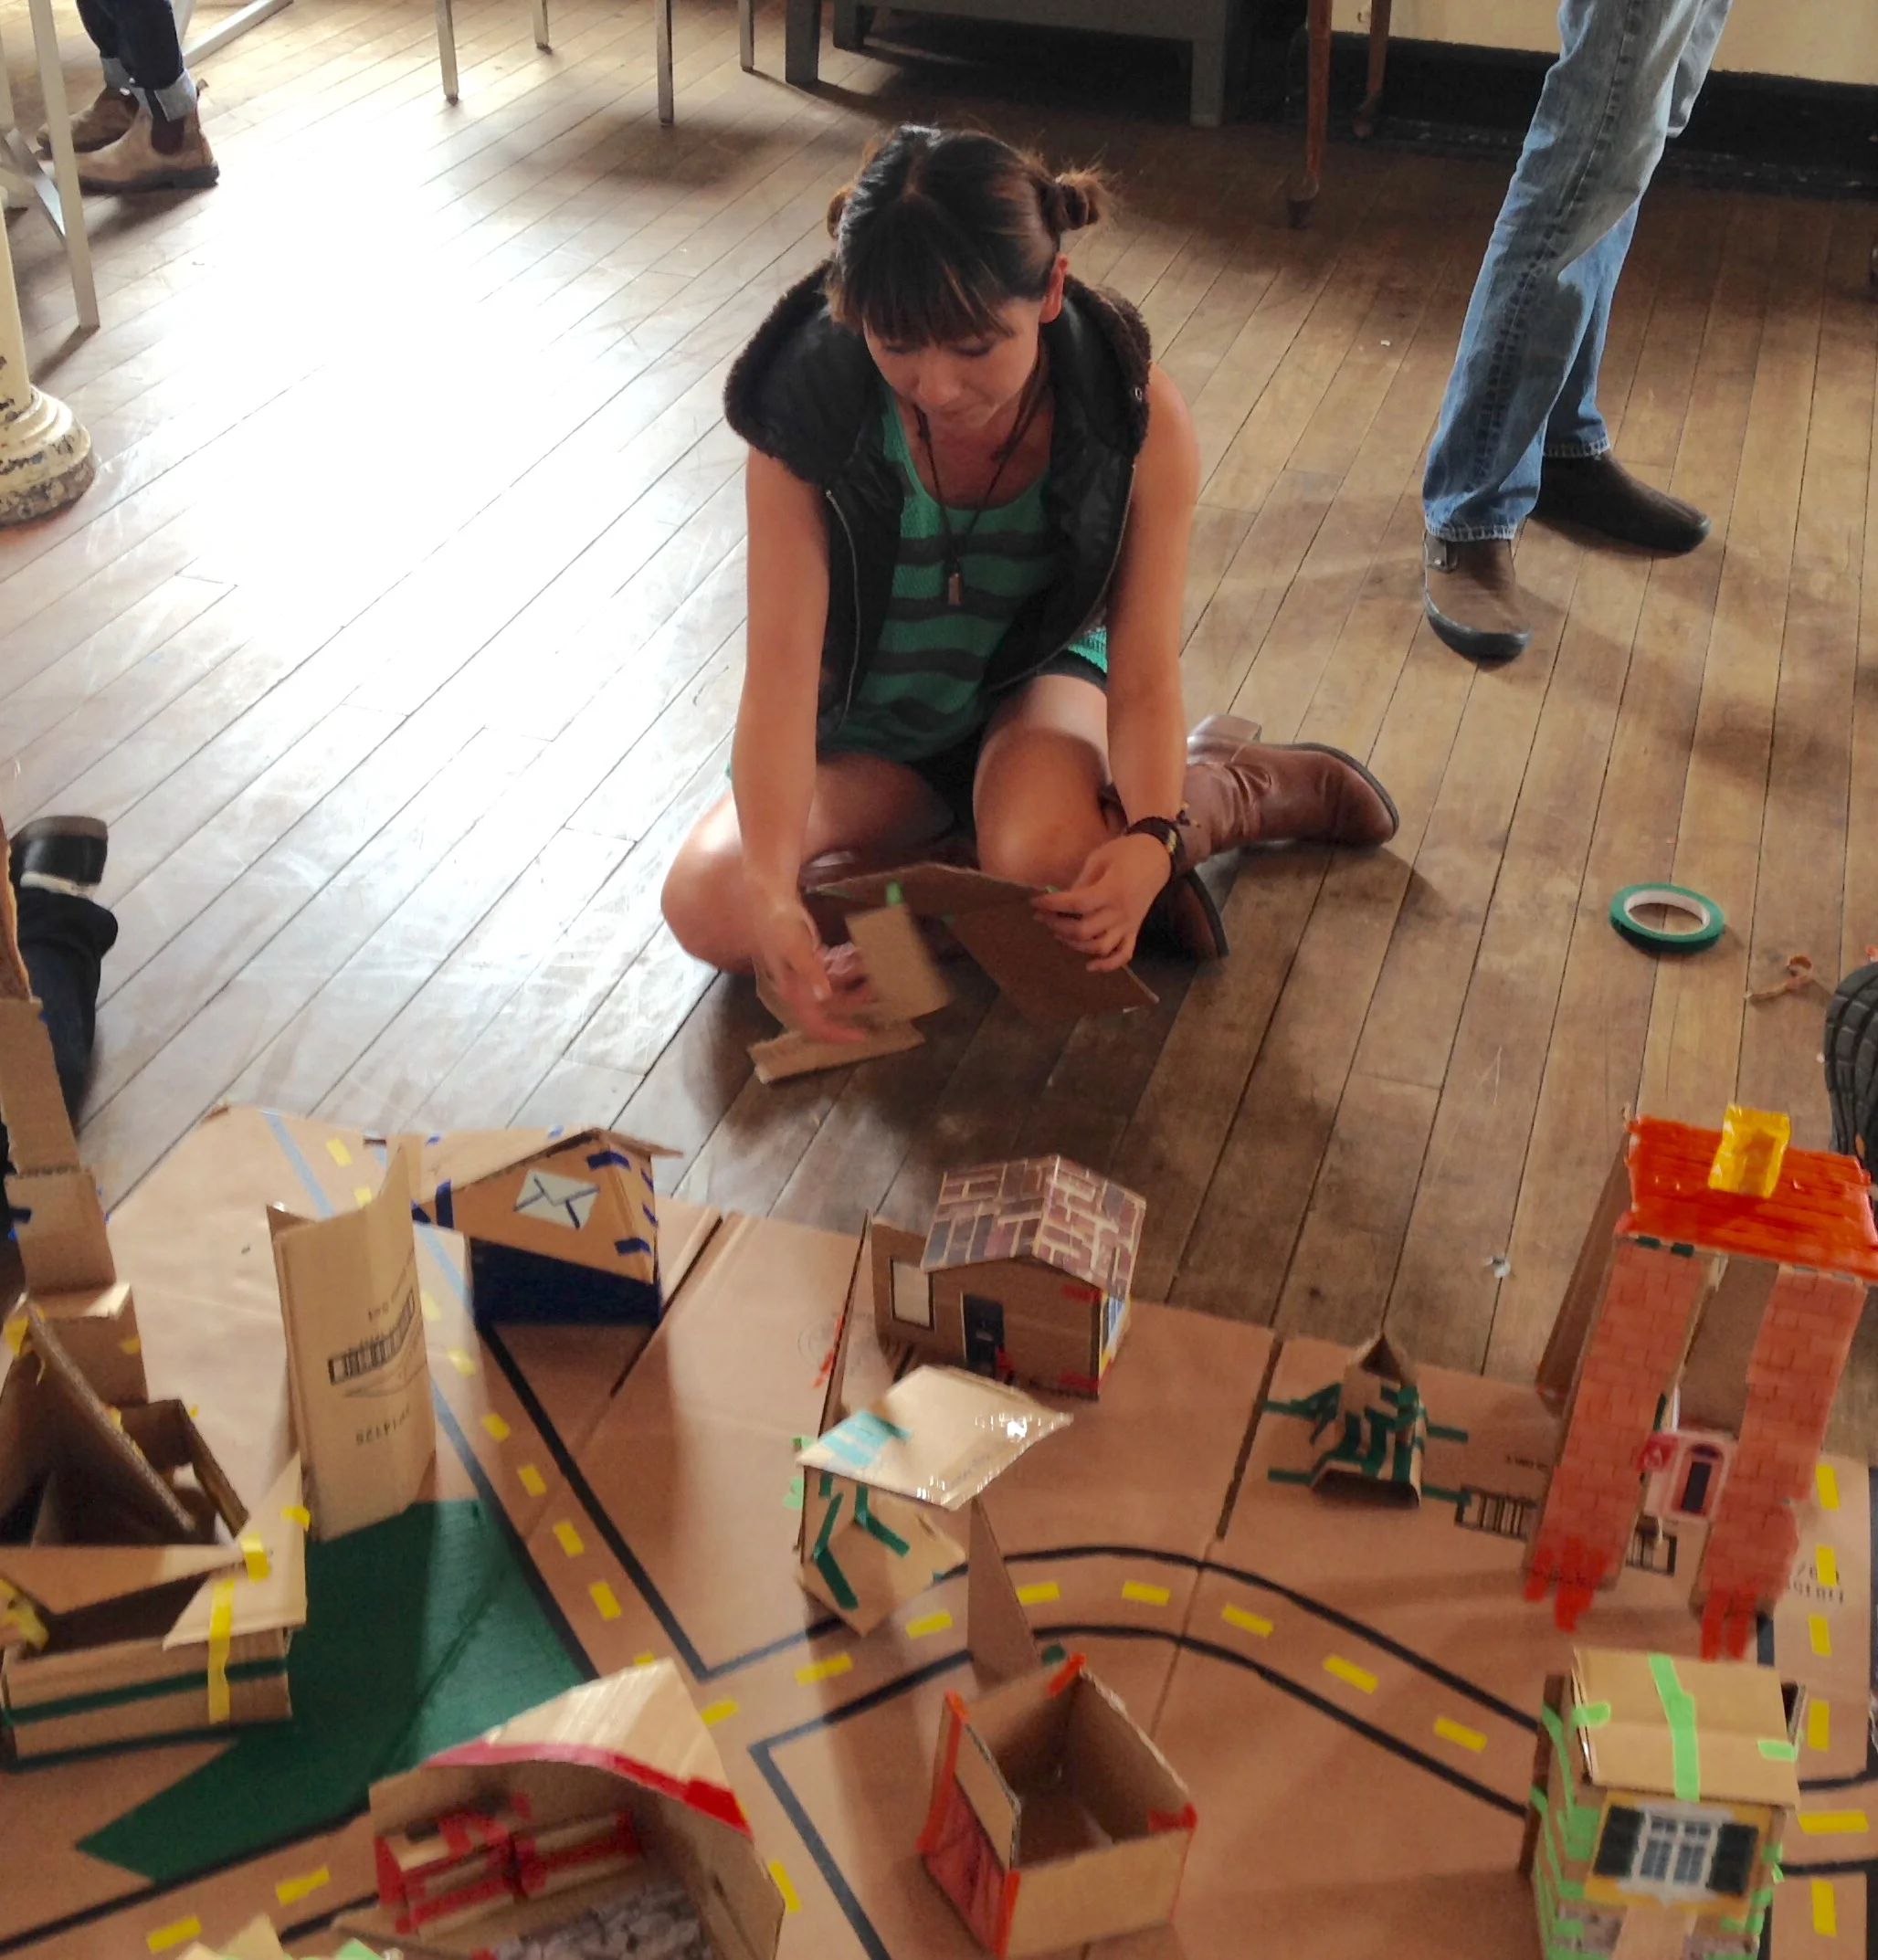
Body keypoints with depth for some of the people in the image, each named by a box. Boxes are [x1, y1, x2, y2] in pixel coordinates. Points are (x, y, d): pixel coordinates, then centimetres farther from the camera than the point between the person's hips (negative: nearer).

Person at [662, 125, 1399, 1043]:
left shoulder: (1138, 417, -26)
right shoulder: (806, 412, -29)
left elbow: (1145, 676, -24)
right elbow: (782, 666, -33)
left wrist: (1151, 838, -44)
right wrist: (771, 885, -48)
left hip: (1039, 676, -1)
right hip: (870, 725, 2)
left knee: (1047, 867, -37)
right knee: (709, 908, -25)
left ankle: (1248, 788, -4)